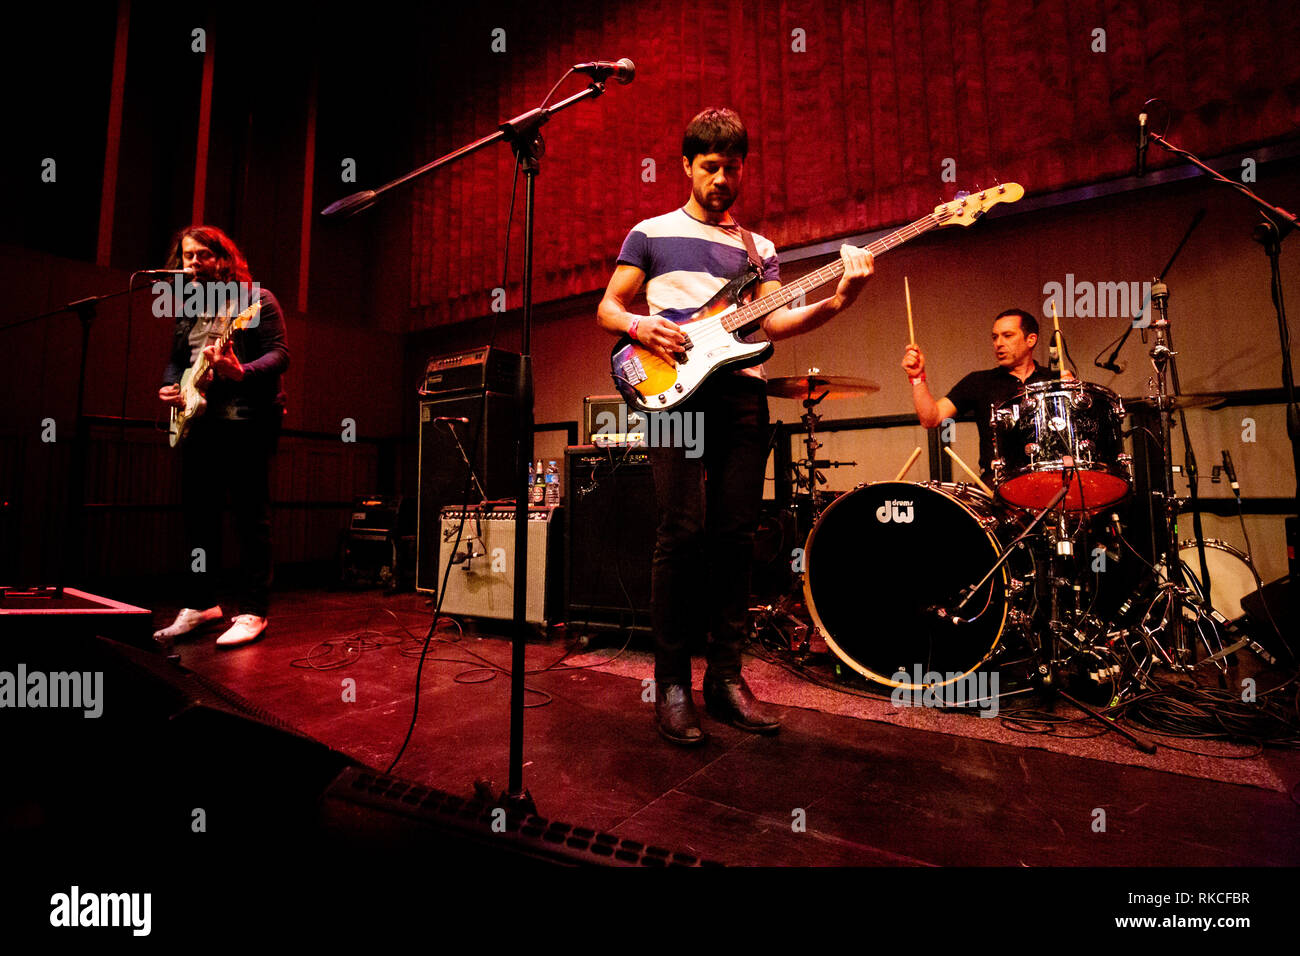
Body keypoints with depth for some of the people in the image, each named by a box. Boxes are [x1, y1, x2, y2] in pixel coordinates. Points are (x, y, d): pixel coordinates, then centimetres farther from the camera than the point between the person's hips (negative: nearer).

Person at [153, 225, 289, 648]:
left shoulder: (257, 299, 0)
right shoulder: (186, 307, 19)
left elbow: (280, 354, -8)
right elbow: (176, 359, 25)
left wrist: (241, 372, -25)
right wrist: (170, 386, 5)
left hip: (245, 419, -7)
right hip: (198, 421, 7)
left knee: (251, 516, -6)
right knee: (198, 513, 10)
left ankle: (252, 612, -1)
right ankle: (200, 604, 22)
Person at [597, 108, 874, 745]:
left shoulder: (758, 248, 24)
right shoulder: (652, 233, 17)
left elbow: (775, 321, 10)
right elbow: (607, 308, 13)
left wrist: (836, 300, -7)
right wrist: (640, 326, -9)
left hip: (743, 392, 4)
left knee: (734, 536, 1)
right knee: (683, 531, -12)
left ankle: (726, 677, 11)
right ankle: (672, 684, 0)